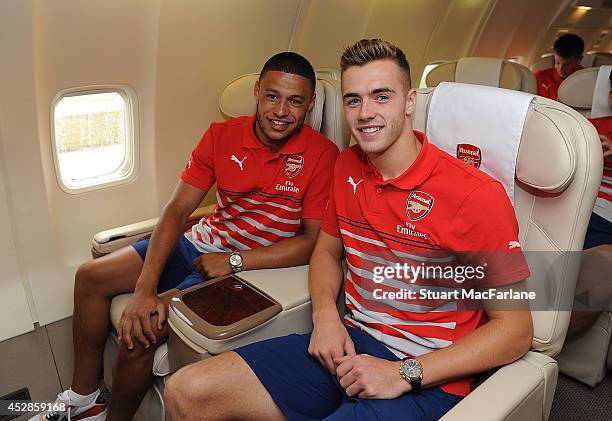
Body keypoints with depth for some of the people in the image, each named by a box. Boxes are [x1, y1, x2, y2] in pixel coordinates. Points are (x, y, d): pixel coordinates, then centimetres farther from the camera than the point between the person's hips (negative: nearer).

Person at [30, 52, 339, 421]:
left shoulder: (322, 155, -16)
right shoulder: (222, 136, -4)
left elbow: (315, 241, -18)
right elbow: (177, 210, -7)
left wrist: (234, 260, -21)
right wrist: (145, 289, -17)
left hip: (255, 265, -6)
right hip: (201, 242, 6)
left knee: (144, 331, -19)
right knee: (90, 277, 4)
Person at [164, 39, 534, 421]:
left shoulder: (476, 194, -15)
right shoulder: (348, 166, 4)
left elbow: (516, 330, -11)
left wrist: (404, 374, -18)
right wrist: (325, 312, -3)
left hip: (427, 380, -5)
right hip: (351, 344, 6)